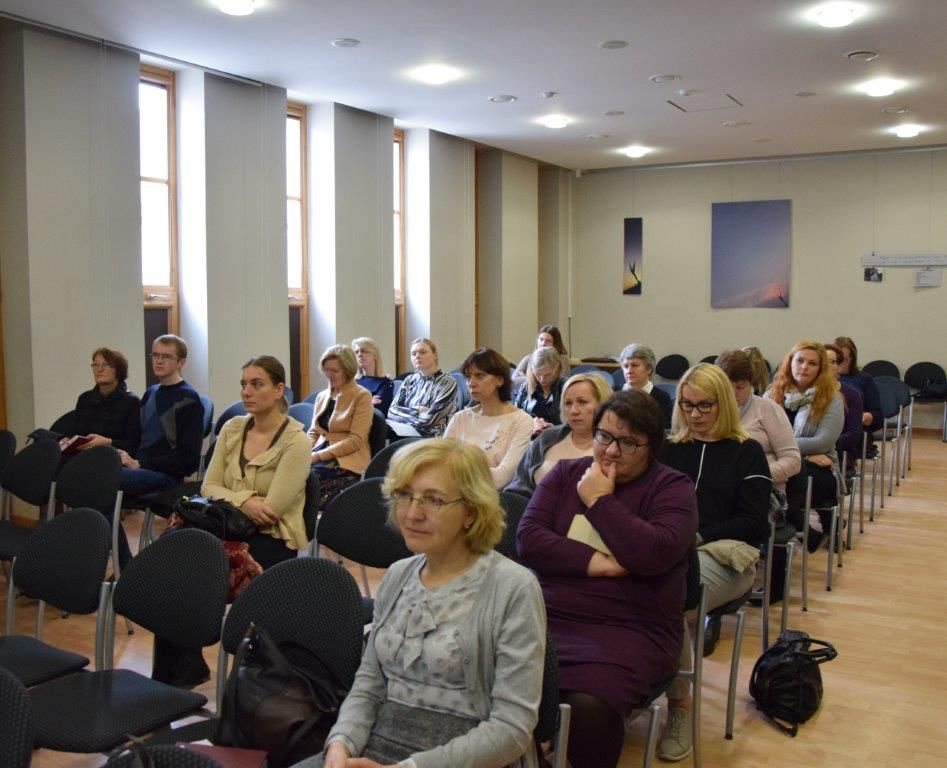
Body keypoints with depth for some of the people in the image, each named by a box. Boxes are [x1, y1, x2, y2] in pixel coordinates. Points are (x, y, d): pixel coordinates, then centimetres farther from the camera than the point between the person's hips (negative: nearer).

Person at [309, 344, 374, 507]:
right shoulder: (322, 396, 18)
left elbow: (355, 440, -11)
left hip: (347, 462, -5)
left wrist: (318, 456, -17)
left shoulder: (362, 396, -2)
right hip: (320, 457, 6)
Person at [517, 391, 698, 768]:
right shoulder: (565, 473, 14)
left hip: (630, 628, -3)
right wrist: (594, 563, -10)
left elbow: (655, 553, -14)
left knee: (589, 708, -32)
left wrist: (600, 501, -6)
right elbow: (528, 539, 1)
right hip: (547, 616, 3)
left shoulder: (672, 487, 4)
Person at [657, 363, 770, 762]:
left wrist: (697, 535, -11)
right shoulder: (668, 449, 20)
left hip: (724, 556, -2)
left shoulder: (747, 452, 11)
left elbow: (753, 523, 2)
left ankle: (679, 701, -18)